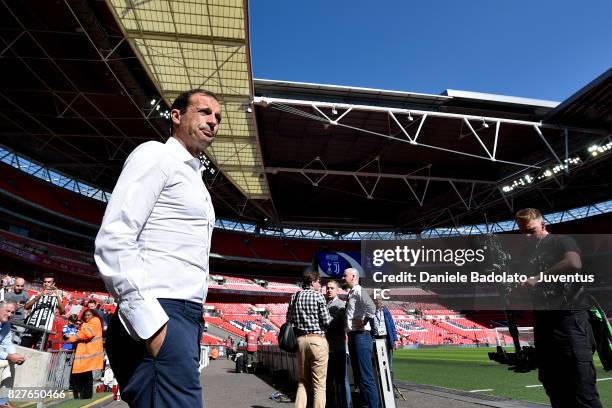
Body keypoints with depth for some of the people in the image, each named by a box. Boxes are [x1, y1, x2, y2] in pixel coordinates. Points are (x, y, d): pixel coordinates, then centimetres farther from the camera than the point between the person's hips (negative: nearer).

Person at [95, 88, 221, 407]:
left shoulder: (194, 177, 23)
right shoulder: (156, 155, -3)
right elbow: (112, 240, -15)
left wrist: (191, 323, 19)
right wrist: (151, 323, -21)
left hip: (187, 318, 9)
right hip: (157, 318, -9)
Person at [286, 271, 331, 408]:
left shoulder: (294, 296, 9)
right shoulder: (318, 296, -6)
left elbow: (289, 319, 10)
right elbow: (326, 321, -8)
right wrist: (332, 318, 12)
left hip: (300, 339, 6)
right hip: (317, 339, -5)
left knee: (303, 382, 16)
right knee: (319, 383, 2)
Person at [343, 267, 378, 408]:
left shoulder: (359, 291, -12)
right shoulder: (350, 294, 17)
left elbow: (371, 308, -30)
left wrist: (363, 323, -20)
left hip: (361, 337, -10)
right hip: (353, 337, 10)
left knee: (366, 376, -6)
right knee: (358, 376, 17)